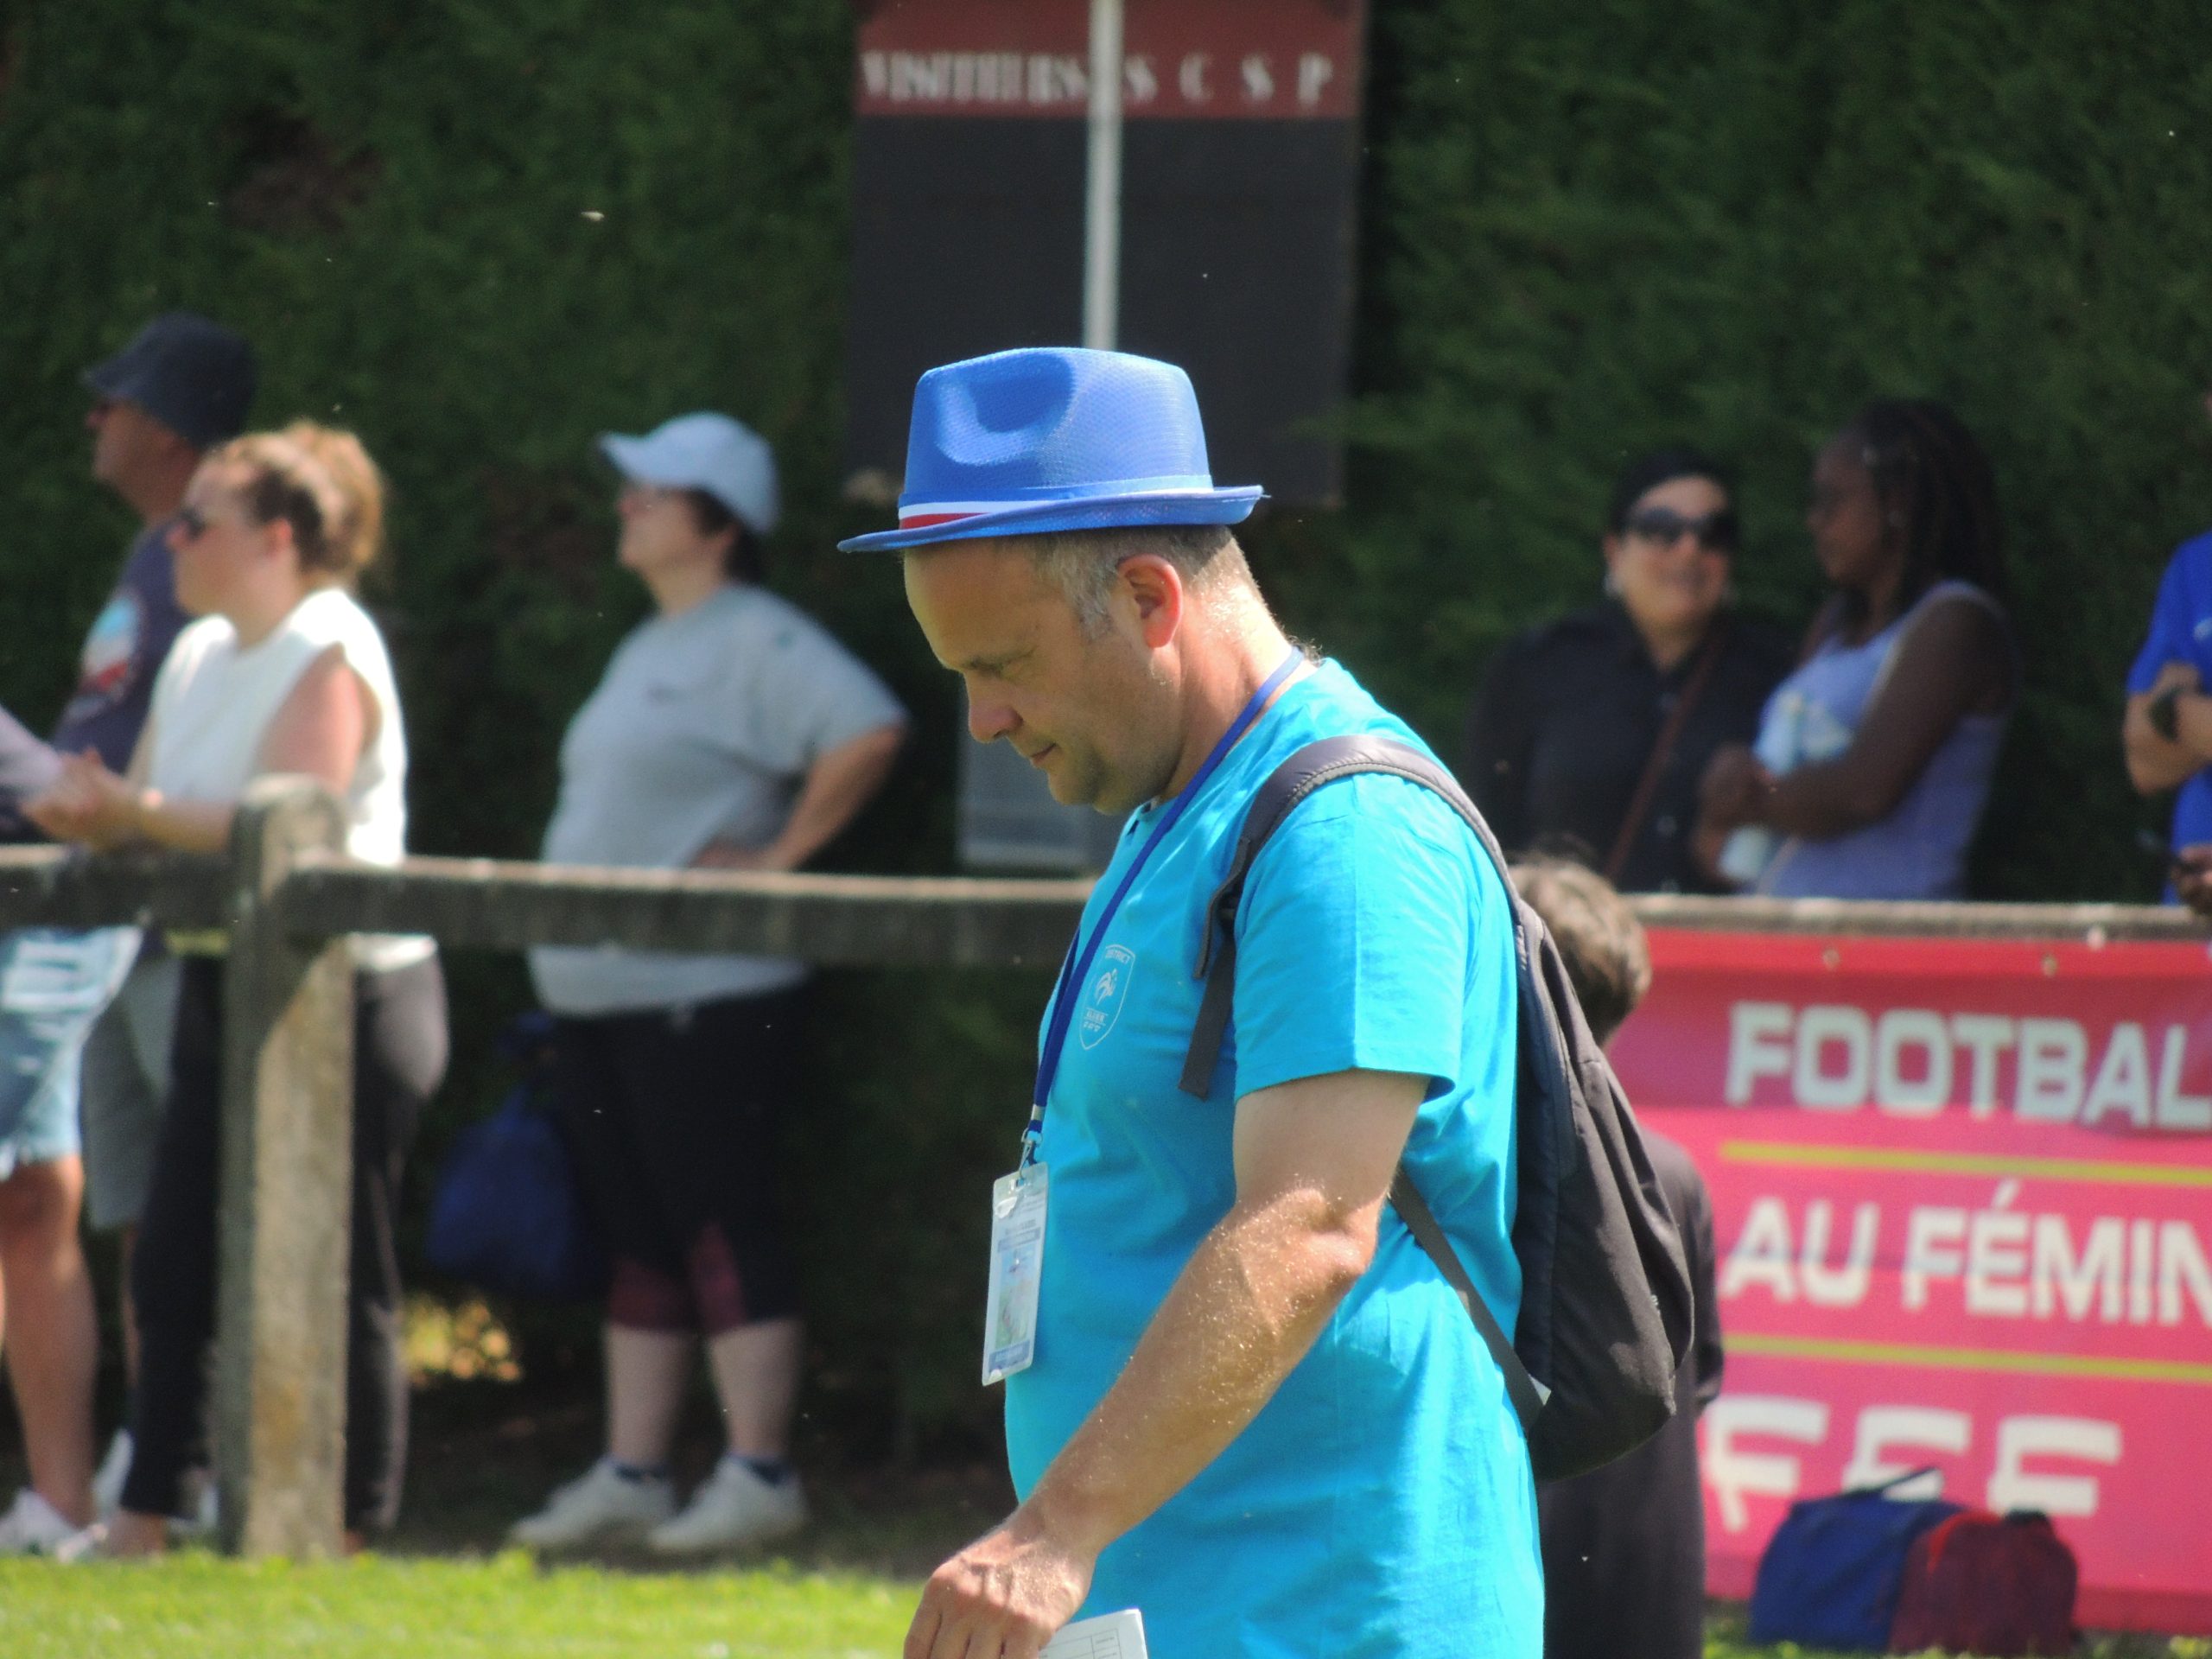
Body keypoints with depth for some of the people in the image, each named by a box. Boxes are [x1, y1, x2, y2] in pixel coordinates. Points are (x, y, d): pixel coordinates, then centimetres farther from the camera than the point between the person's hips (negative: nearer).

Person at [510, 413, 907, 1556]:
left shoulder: (756, 642, -10)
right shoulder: (648, 648, 20)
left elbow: (870, 733, -23)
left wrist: (780, 857, -18)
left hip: (708, 995, -10)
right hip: (599, 992, 10)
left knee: (720, 1225, -8)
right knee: (638, 1236, 10)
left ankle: (759, 1476, -7)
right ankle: (629, 1477, 13)